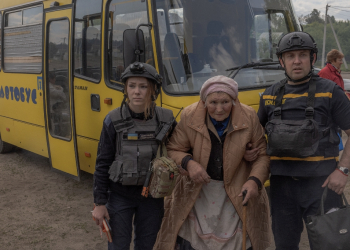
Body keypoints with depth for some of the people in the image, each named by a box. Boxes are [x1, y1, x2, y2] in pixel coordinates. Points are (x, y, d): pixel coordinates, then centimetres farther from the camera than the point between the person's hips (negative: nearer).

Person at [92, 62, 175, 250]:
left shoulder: (166, 119, -7)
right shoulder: (113, 121, -10)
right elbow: (103, 163, -5)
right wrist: (99, 203, -4)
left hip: (152, 196, 2)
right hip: (120, 195, -1)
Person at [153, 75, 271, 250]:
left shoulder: (249, 118, -9)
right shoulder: (189, 116, -9)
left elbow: (262, 154, -1)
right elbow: (173, 150, -2)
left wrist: (255, 180, -18)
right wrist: (188, 163, -22)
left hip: (237, 194, 0)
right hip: (197, 193, 0)